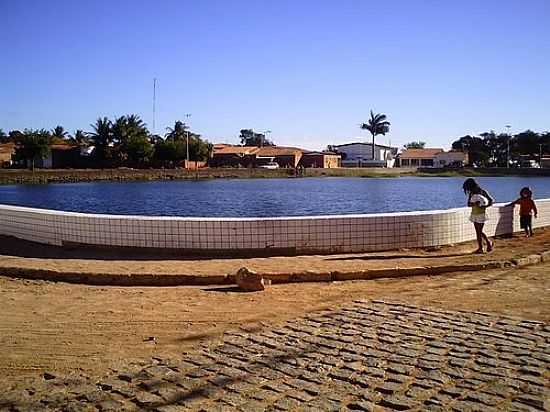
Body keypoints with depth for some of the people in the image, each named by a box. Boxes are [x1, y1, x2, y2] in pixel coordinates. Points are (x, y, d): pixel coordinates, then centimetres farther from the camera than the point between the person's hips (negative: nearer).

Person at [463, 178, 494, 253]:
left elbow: (492, 201, -9)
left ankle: (489, 243, 13)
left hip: (481, 214, -6)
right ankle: (480, 248, 14)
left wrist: (484, 206, -22)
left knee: (480, 231, -4)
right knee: (477, 231, 7)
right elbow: (469, 204, 1)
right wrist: (474, 204, -19)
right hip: (474, 215, 6)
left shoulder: (483, 192, -8)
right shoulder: (471, 193, 6)